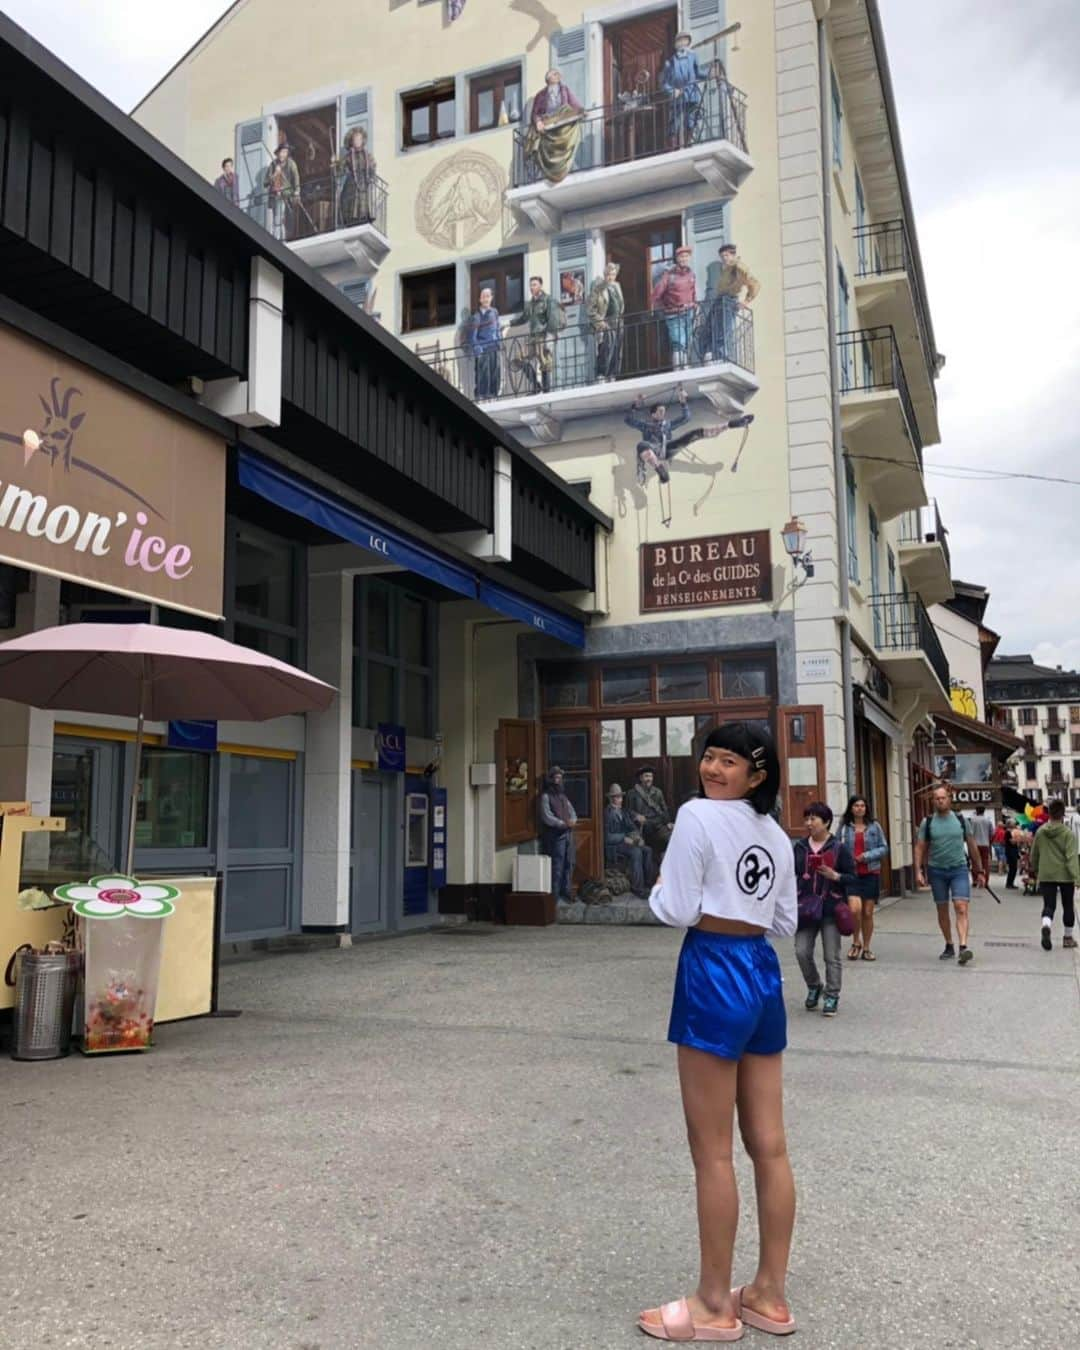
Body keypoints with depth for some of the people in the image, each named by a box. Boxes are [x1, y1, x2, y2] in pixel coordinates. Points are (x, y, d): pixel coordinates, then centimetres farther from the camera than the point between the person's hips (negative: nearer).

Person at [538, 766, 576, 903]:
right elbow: (547, 817, -14)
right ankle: (554, 894, -2)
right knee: (557, 866, -7)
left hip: (567, 834, 7)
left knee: (568, 864, 7)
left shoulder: (563, 796, 20)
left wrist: (572, 820, -8)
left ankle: (565, 891, 15)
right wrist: (563, 824, -21)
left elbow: (572, 811, 15)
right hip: (555, 835, -7)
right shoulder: (546, 796, -4)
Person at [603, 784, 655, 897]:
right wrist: (624, 838, -18)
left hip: (626, 840, 7)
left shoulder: (623, 811, 17)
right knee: (636, 852, -30)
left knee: (647, 850, -16)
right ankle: (637, 887, -26)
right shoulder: (607, 813, -8)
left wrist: (638, 836, -6)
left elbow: (632, 827, 15)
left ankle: (648, 882, -13)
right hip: (613, 845, -7)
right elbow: (607, 837, -14)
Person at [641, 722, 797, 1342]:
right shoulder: (776, 834, 11)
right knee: (770, 1146, 13)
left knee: (713, 1152, 3)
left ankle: (715, 1305, 15)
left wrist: (658, 890, 6)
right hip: (764, 974, 8)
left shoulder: (697, 815, -12)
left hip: (714, 974, -8)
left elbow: (677, 910, -14)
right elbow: (785, 924, 15)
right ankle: (770, 1295, 24)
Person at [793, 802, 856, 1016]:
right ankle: (814, 987, 25)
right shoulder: (800, 847, 5)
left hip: (830, 908, -3)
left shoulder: (839, 848, -3)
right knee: (802, 952, -1)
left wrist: (835, 876, -20)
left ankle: (832, 996, 18)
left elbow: (852, 877, -2)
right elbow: (791, 874, 10)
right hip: (805, 908, 3)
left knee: (832, 956, 3)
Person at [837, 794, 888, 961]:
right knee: (854, 909, -17)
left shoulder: (874, 826, 4)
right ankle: (856, 941, 8)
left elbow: (884, 848, 5)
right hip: (851, 874, -1)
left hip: (871, 873, 2)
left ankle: (866, 948, 20)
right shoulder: (844, 827, 2)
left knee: (868, 913, 5)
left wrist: (867, 856, -8)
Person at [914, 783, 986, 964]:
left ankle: (963, 947, -22)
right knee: (942, 910, 8)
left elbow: (971, 846, 10)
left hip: (959, 869, -1)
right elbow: (920, 848, 3)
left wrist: (979, 871, 11)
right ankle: (949, 947, 21)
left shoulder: (960, 819, 3)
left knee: (961, 908, -15)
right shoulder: (928, 821, 2)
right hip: (937, 870, 1)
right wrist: (918, 871, -7)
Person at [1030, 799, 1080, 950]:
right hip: (1065, 875, -2)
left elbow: (1034, 855, 12)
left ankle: (1046, 926, -29)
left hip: (1046, 876, 2)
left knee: (1049, 905, 2)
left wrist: (1035, 870, 28)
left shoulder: (1040, 832, 2)